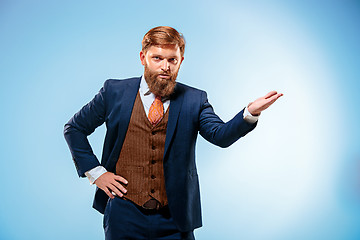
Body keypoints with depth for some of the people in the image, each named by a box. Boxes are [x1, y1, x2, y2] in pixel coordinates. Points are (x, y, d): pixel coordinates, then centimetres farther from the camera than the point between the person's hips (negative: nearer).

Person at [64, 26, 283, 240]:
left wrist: (251, 113, -32)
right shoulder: (115, 91, 1)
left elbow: (221, 135, -14)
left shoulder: (194, 99, 1)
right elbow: (74, 128, 9)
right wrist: (95, 172, 0)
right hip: (125, 214, 0)